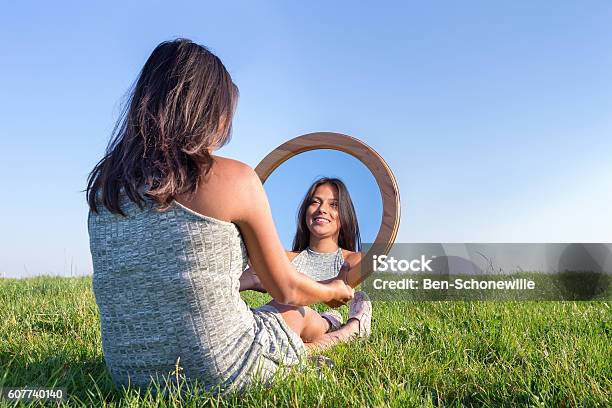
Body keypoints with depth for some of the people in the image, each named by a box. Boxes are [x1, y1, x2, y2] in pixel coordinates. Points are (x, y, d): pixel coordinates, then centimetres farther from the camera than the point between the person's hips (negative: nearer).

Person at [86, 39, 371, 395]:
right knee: (297, 311, 27)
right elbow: (286, 290, -3)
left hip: (130, 374, 6)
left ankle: (326, 335, 60)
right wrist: (335, 290, 20)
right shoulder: (234, 178, -15)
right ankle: (348, 331, 60)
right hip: (219, 375, -6)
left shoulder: (104, 182, 2)